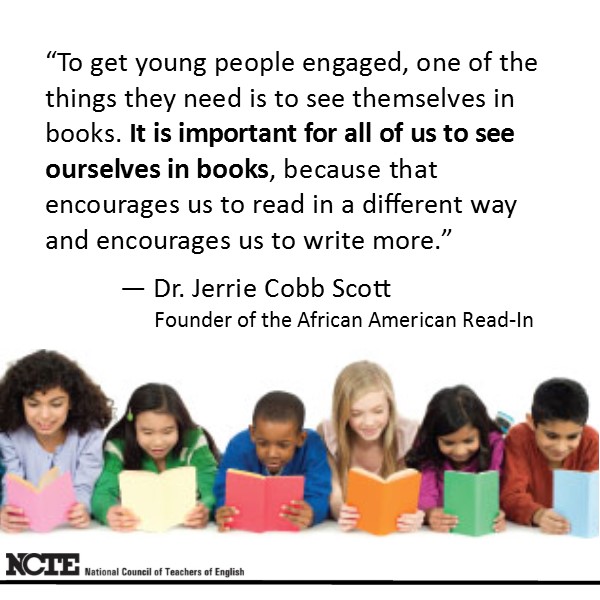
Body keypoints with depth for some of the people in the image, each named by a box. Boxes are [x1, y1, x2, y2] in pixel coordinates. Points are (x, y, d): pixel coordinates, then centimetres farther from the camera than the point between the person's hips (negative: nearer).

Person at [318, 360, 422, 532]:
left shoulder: (411, 435, -13)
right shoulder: (326, 434, -11)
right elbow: (335, 498, -13)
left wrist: (414, 518, -36)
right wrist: (341, 513, -37)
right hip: (348, 534, 0)